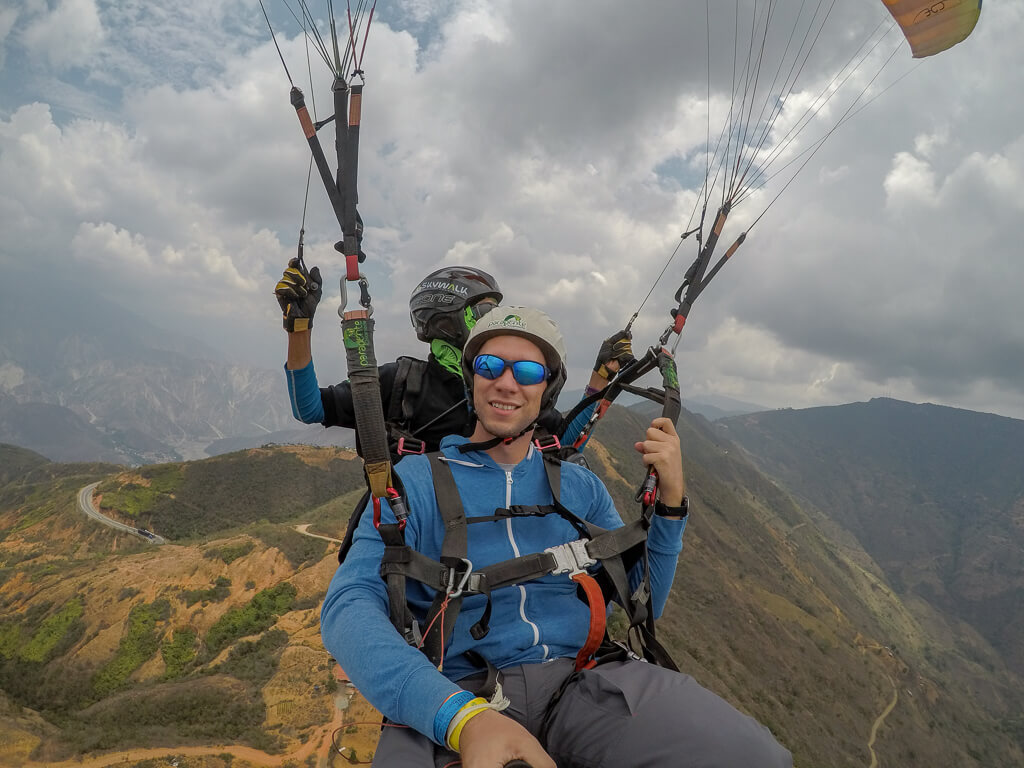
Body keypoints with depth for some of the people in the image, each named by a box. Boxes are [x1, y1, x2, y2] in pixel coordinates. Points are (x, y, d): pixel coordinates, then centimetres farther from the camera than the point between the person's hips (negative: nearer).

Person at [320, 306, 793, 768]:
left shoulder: (580, 488, 14)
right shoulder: (414, 481, 2)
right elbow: (348, 608, -11)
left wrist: (671, 500, 2)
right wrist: (461, 717, -27)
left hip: (583, 684, 3)